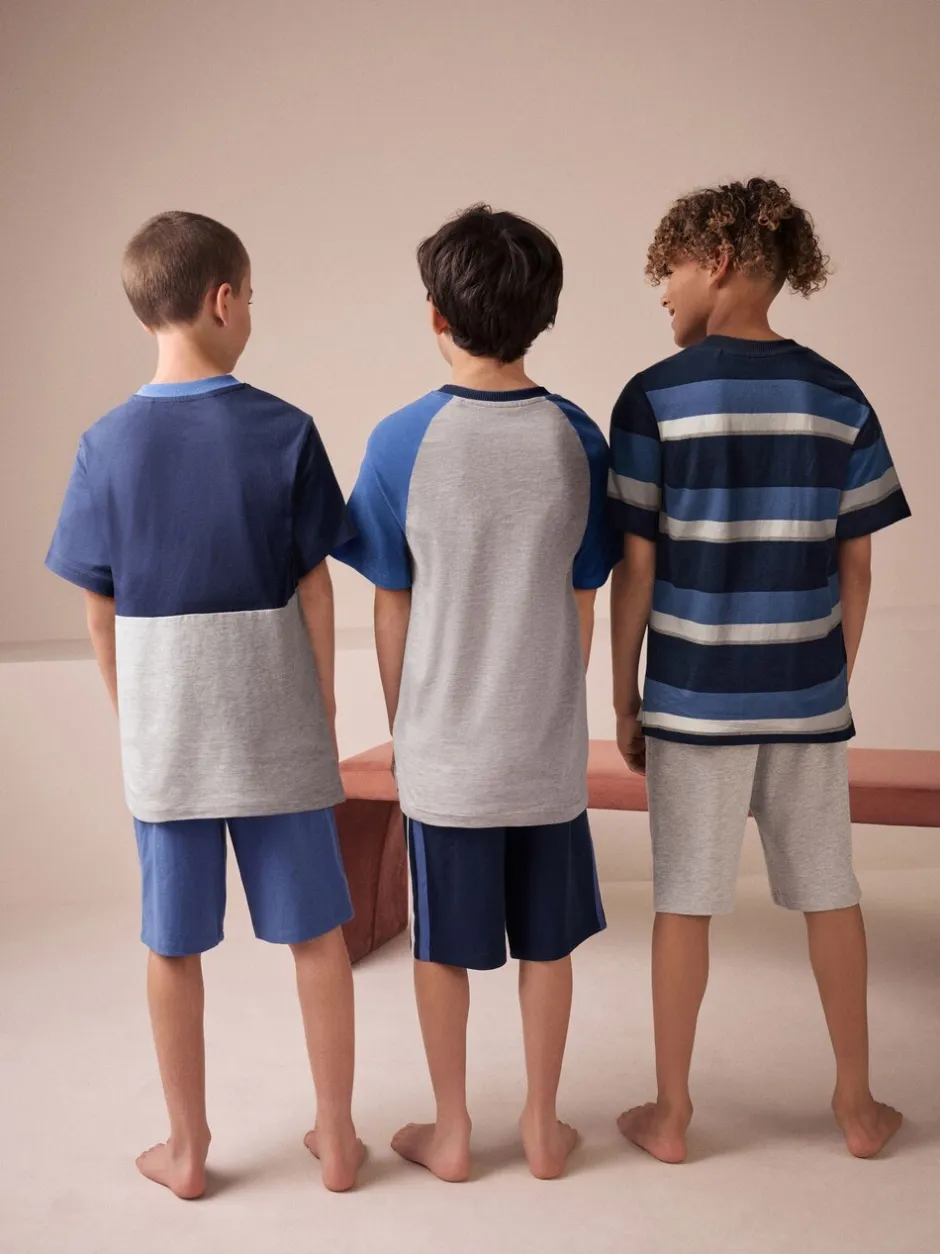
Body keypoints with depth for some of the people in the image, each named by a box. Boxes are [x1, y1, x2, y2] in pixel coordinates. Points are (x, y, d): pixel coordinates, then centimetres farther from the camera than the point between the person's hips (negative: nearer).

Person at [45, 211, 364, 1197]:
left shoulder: (106, 446, -5)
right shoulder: (285, 432, -9)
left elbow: (100, 610, -1)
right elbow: (313, 591, -6)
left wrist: (131, 718, 12)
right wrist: (322, 709, 5)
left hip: (162, 735, 1)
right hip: (278, 729, -1)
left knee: (173, 946, 14)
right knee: (316, 933, 13)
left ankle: (186, 1150, 29)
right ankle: (336, 1137, 26)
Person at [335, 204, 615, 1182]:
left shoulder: (403, 441, -12)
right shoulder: (577, 438, -5)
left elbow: (391, 607, -6)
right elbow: (583, 603, 1)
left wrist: (398, 722, 8)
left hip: (443, 743, -2)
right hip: (547, 742, 2)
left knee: (443, 944, 13)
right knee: (546, 938, 16)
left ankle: (450, 1134, 29)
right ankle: (542, 1126, 30)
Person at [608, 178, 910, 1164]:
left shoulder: (655, 397, -8)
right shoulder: (838, 397, 1)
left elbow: (636, 569, -9)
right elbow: (856, 570, 3)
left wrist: (623, 698, 1)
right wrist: (834, 679, 15)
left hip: (693, 694, -3)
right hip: (807, 695, 3)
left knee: (684, 901, 9)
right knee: (830, 895, 16)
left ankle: (670, 1114, 22)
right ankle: (857, 1103, 30)